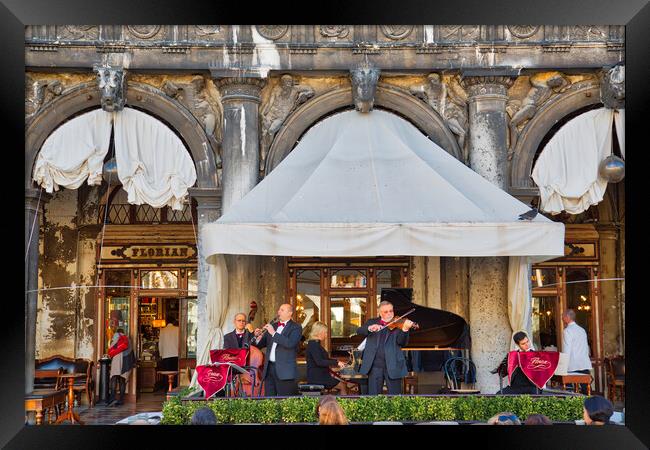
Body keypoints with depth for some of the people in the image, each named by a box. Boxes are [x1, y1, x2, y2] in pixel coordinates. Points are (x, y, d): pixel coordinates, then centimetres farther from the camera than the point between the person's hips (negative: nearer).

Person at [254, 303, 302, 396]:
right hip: (269, 368, 6)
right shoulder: (273, 326, 17)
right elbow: (260, 345, 18)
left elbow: (290, 343, -20)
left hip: (285, 371, -6)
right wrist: (258, 336, -4)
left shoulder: (296, 328, -2)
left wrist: (274, 333, -18)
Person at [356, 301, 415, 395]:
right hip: (375, 365, 2)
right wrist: (369, 328, -24)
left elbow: (402, 343, -9)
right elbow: (359, 331, -3)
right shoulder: (372, 322, 11)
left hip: (392, 366, -2)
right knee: (373, 395, 6)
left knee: (395, 395, 3)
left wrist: (405, 329, -29)